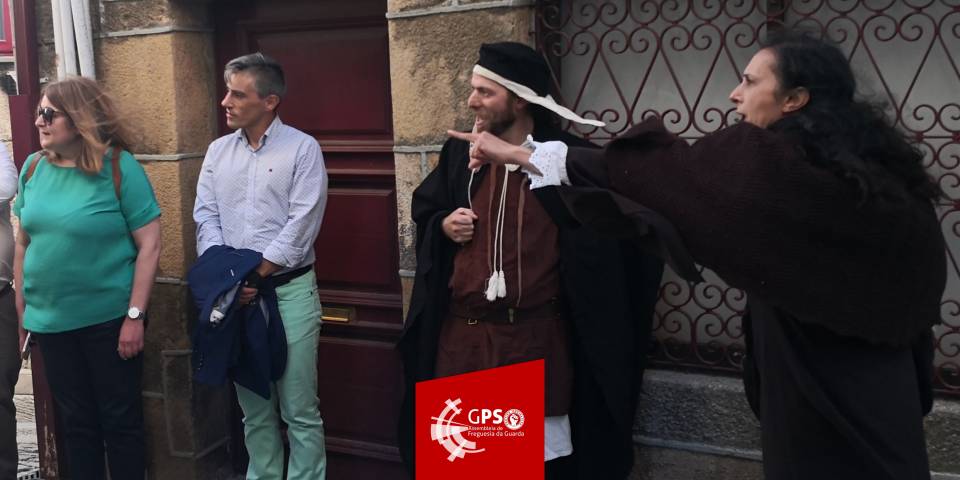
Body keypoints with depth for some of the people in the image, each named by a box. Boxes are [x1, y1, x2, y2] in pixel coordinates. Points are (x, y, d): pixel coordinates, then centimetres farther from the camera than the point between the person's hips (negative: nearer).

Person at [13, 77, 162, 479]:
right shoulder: (34, 167, 3)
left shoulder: (118, 166, -12)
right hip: (50, 321, 5)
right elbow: (23, 243, 11)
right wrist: (21, 310, 9)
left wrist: (135, 315, -15)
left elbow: (149, 246, -13)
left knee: (120, 419, 8)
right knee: (76, 421, 16)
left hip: (109, 319, -4)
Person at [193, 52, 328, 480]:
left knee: (299, 409, 0)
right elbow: (206, 218, 6)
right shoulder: (218, 151, 11)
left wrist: (255, 275, -13)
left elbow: (301, 225, -12)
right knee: (253, 405, 14)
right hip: (233, 293, 5)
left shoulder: (302, 148, -5)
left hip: (290, 289, -4)